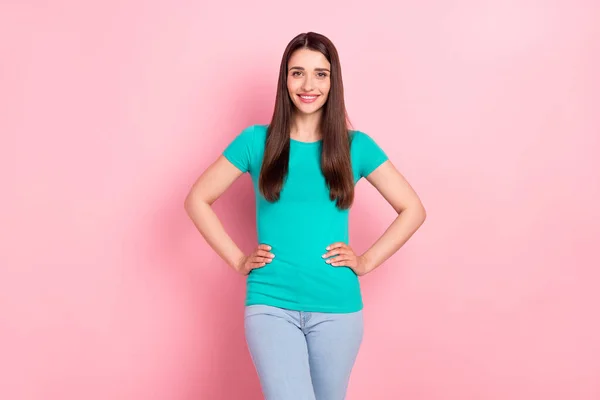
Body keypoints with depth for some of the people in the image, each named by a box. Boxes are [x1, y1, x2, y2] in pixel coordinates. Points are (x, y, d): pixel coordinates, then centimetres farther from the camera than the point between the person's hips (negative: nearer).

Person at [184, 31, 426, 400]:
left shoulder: (355, 146, 2)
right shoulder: (257, 141, 0)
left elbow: (413, 209, 7)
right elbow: (197, 200, 6)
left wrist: (367, 262, -2)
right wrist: (237, 259, -1)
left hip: (337, 308, 2)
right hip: (271, 305, -1)